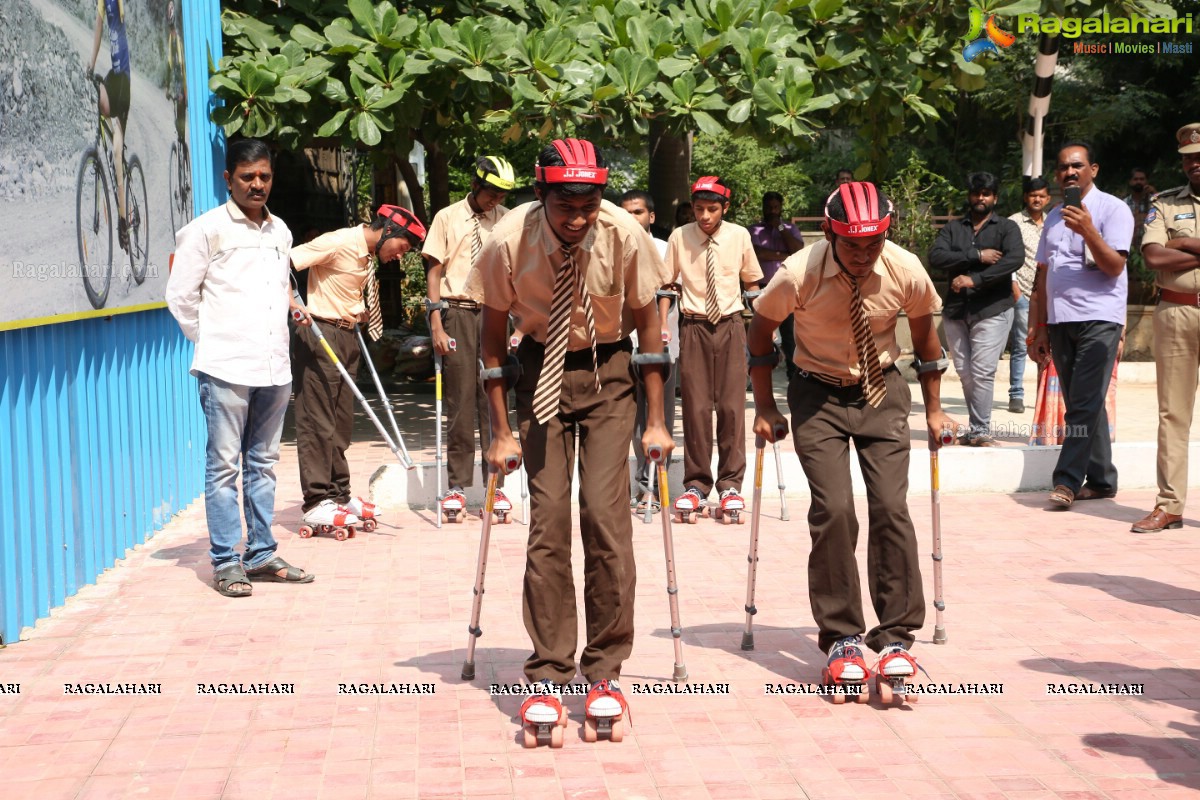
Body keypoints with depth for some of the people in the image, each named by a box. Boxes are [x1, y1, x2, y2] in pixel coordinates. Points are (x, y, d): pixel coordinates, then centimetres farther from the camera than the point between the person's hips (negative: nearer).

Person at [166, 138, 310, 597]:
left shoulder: (279, 231, 14)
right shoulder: (208, 229, -4)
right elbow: (180, 295, -3)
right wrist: (212, 341, 3)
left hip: (274, 367, 6)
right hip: (226, 369, -6)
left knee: (263, 464, 11)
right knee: (224, 465, -2)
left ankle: (261, 555, 19)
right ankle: (226, 562, 3)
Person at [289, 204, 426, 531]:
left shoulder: (370, 258, 13)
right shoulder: (339, 243, -14)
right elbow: (285, 263, -18)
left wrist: (361, 313, 6)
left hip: (347, 338, 9)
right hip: (319, 334, -9)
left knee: (341, 422, 13)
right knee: (317, 421, -6)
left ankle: (339, 494, 21)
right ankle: (317, 503, -5)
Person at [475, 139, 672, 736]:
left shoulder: (625, 235, -20)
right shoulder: (508, 243, -20)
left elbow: (646, 322, -5)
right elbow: (493, 338, -7)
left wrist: (656, 420, -5)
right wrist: (501, 432, -7)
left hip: (607, 373, 0)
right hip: (542, 368, 0)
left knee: (607, 513, -11)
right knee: (548, 518, -8)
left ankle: (604, 672, 2)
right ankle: (548, 675, 2)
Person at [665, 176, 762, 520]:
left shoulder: (739, 236, -1)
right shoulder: (679, 237, -3)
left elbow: (752, 283, 10)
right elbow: (667, 285, 6)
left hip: (730, 324, 0)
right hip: (694, 326, 0)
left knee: (731, 405, -2)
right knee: (695, 406, 0)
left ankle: (730, 485, 6)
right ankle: (696, 485, 10)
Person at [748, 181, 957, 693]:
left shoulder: (907, 271, -15)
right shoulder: (798, 274, -20)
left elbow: (924, 336, 4)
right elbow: (760, 331, -2)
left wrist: (933, 409, 9)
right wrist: (765, 408, -1)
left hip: (882, 392, 2)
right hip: (819, 395, -1)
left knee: (892, 507, -10)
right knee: (834, 509, -14)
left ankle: (896, 637, 0)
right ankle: (841, 637, 0)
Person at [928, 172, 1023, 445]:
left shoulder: (1006, 228, 5)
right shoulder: (953, 228, 13)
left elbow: (1015, 258, -14)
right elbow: (936, 257, -5)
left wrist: (975, 279, -19)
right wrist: (976, 255, -13)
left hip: (992, 309, -4)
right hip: (955, 310, 4)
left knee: (982, 373, -10)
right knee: (965, 373, 6)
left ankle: (980, 430, -5)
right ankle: (978, 428, 16)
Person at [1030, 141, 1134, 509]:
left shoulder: (1113, 209, -3)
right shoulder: (1054, 217, 17)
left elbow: (1114, 266, -12)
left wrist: (1088, 231, -24)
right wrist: (1041, 325, 14)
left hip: (1098, 319, -7)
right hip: (1060, 320, 7)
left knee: (1084, 405, -10)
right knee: (1082, 405, 9)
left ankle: (1068, 481, -12)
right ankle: (1101, 480, 16)